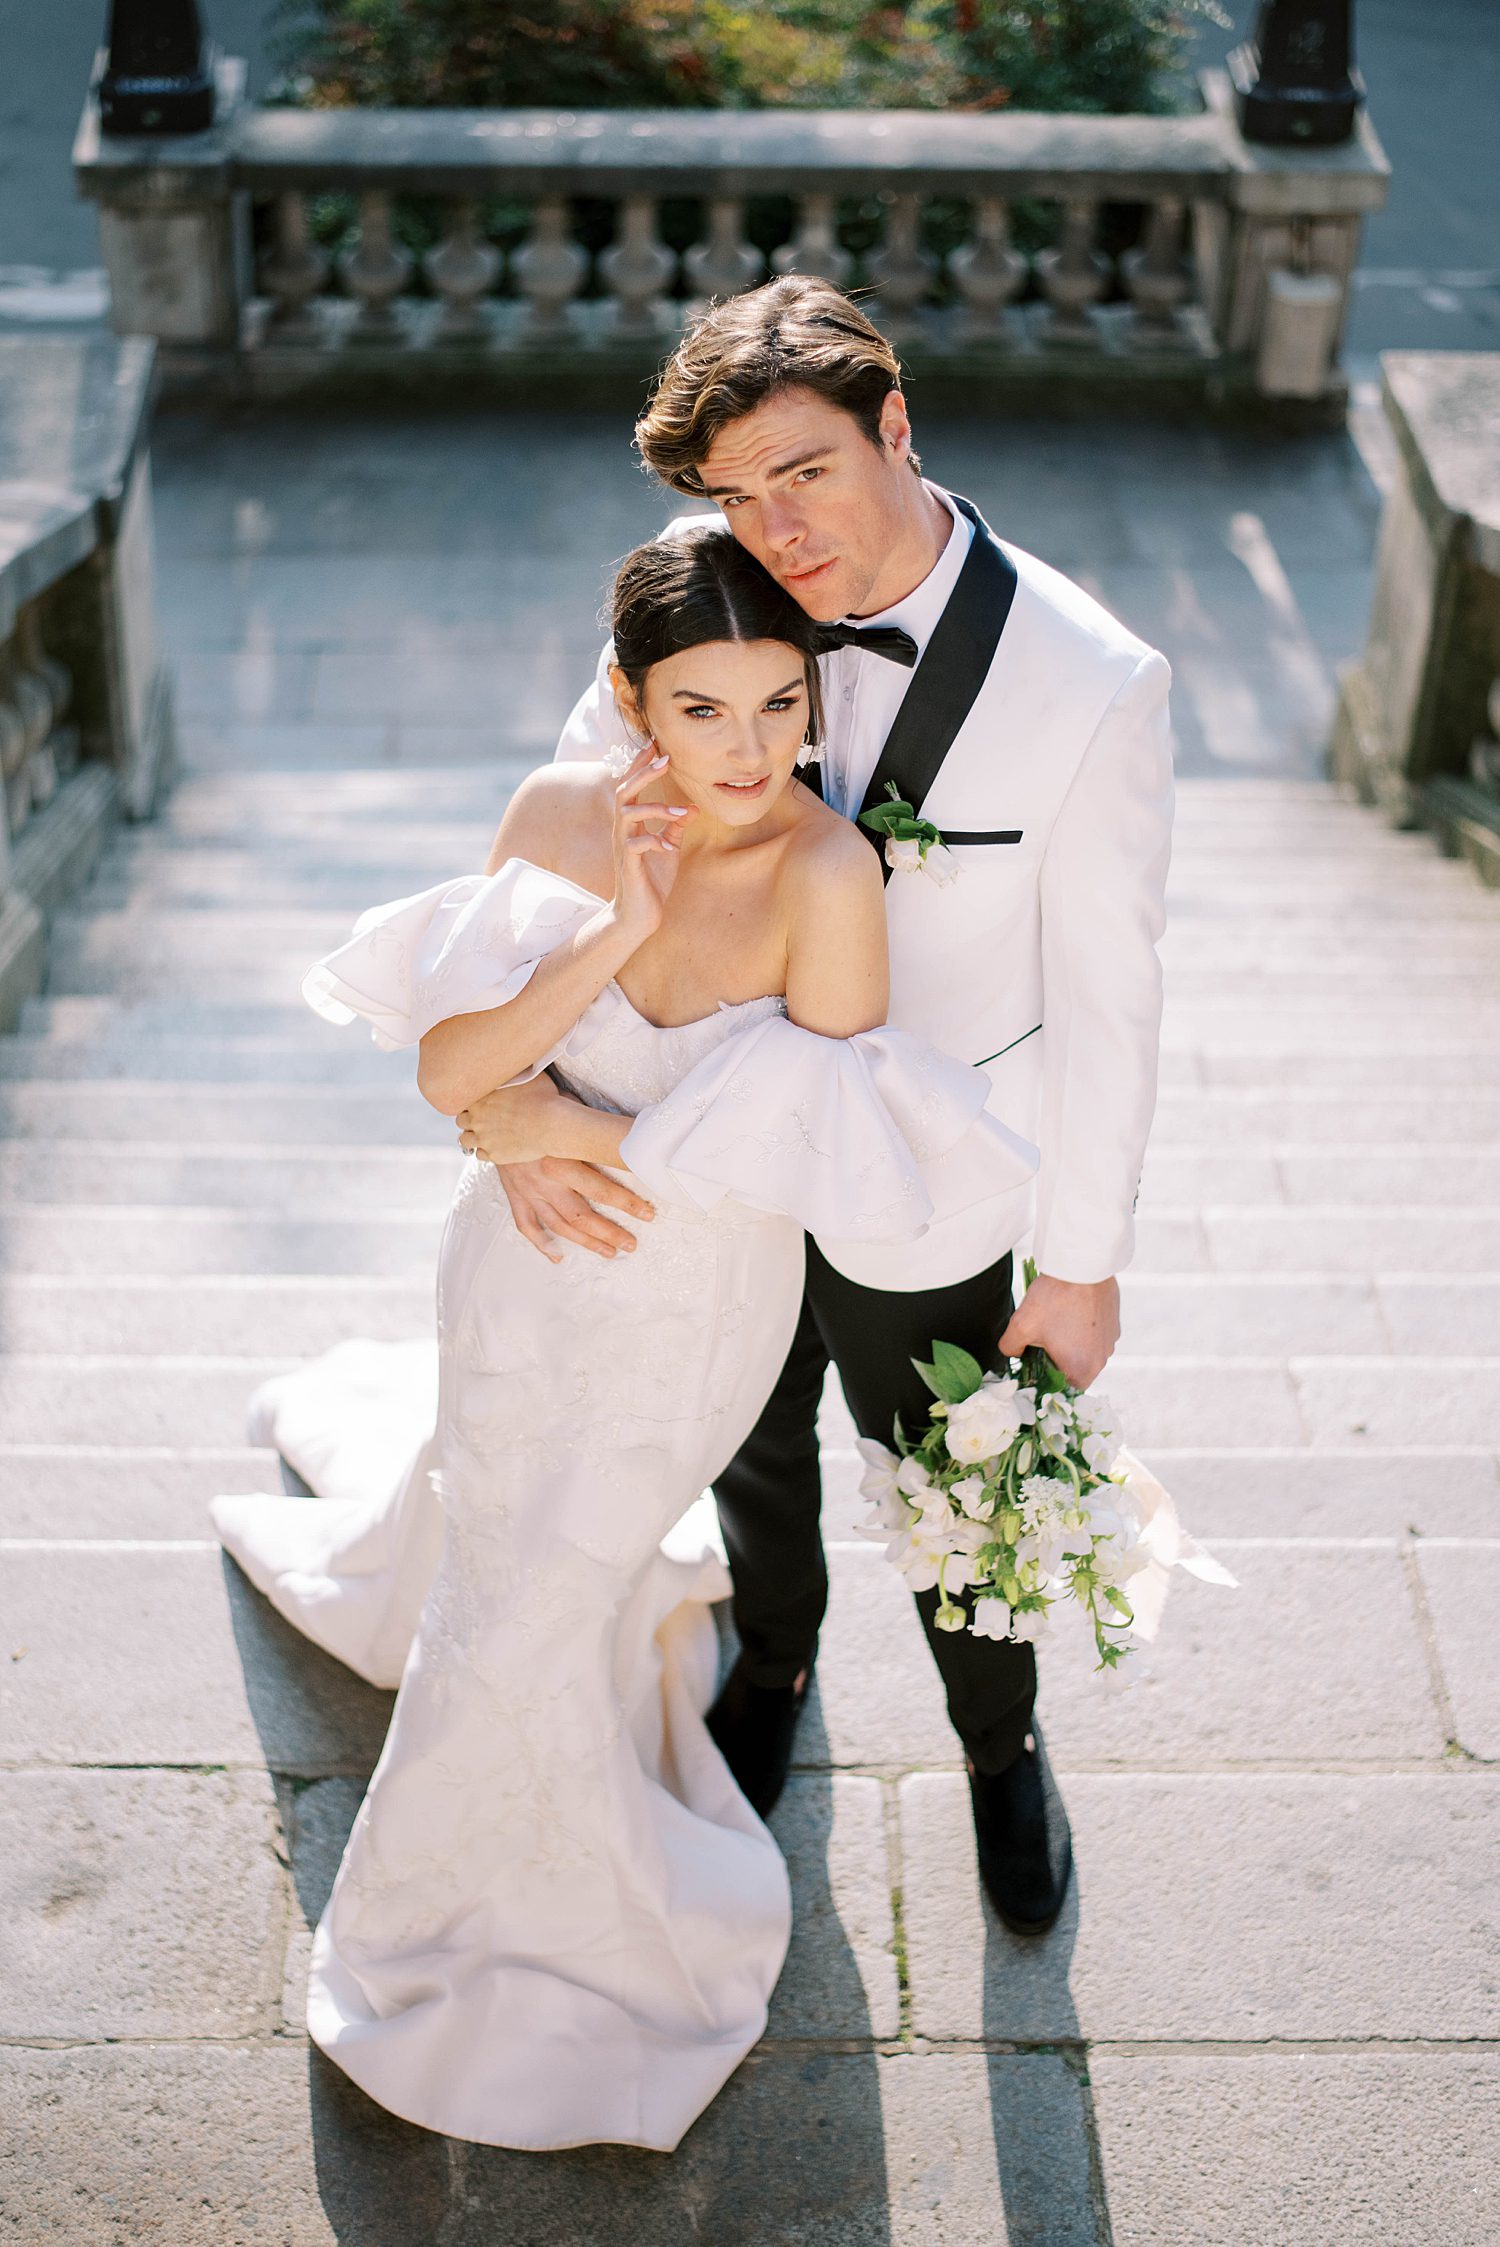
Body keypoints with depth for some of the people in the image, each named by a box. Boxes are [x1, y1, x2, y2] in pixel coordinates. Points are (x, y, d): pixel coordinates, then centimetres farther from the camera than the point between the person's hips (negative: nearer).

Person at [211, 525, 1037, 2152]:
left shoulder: (825, 873, -31)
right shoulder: (561, 817, -19)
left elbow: (827, 1158, -28)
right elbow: (446, 1069, -20)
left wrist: (536, 1105, -22)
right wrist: (616, 928, -32)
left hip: (691, 1309, -2)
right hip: (526, 1273, 2)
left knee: (536, 1602, 17)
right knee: (509, 1522, 30)